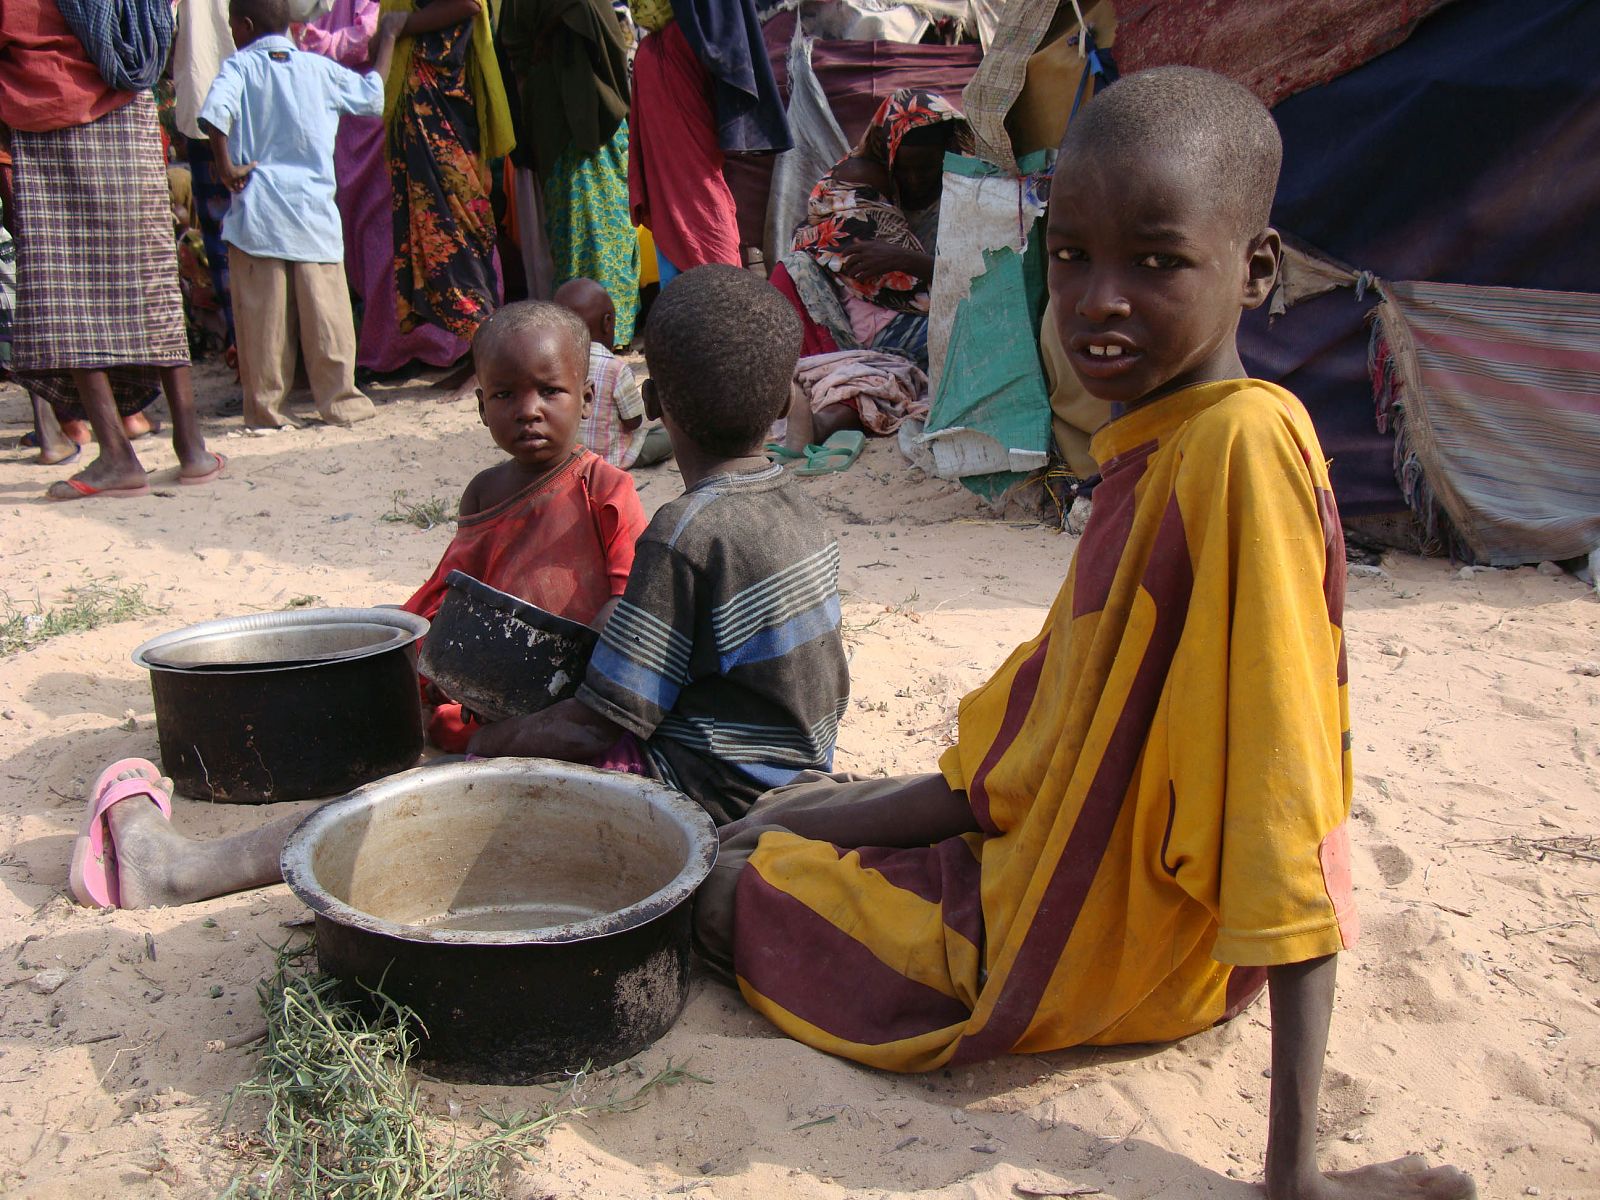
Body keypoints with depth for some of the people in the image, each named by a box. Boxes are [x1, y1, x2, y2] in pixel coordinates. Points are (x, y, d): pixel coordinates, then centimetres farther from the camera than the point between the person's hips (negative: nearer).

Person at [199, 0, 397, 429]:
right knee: (327, 312, 6)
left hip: (256, 214, -1)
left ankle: (266, 408, 8)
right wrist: (387, 39, 32)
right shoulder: (320, 68, 5)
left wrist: (226, 167, -8)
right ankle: (340, 401, 10)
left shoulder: (238, 68, -1)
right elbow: (373, 95, 19)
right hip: (314, 212, 1)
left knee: (262, 317, 3)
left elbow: (215, 113, -20)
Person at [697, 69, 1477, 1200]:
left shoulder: (1245, 445, -29)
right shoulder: (1149, 439, 0)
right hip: (1050, 842, 8)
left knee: (725, 896, 6)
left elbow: (1282, 772, -31)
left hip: (1107, 951, -8)